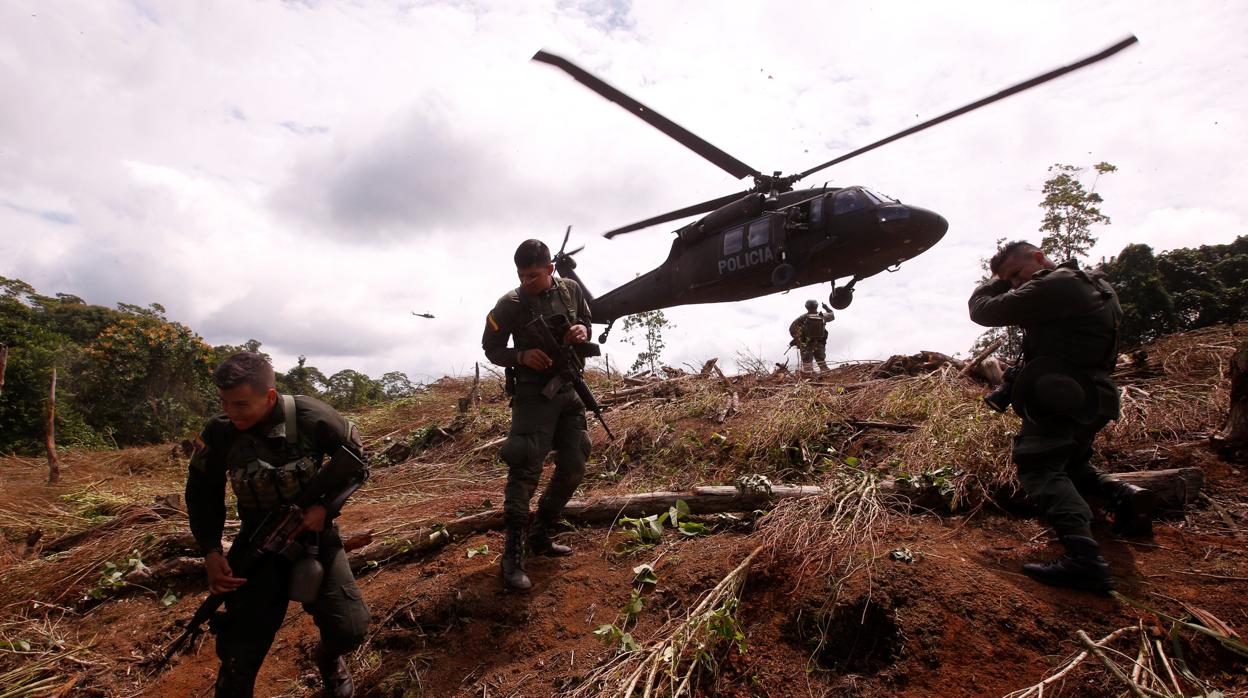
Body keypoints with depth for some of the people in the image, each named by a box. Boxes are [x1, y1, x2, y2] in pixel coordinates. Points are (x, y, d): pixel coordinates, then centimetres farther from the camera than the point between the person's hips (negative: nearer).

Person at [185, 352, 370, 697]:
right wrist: (211, 552, -6)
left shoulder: (313, 418, -21)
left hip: (314, 532, -1)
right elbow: (202, 495, 3)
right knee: (239, 653, -1)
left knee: (350, 629, -8)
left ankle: (329, 658, 29)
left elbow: (357, 460, -5)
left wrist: (325, 507, -17)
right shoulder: (218, 434, -14)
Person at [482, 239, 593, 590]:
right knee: (525, 471, -11)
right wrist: (521, 356, -20)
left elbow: (589, 321, 16)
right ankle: (513, 555, 0)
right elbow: (491, 348, 0)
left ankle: (541, 534, 26)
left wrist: (583, 330, -9)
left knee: (574, 467, 8)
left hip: (570, 392, 5)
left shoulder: (571, 290, -1)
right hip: (533, 396, -5)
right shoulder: (510, 304, -10)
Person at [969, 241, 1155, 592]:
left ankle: (1083, 556, -34)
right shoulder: (1093, 283, 18)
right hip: (1093, 396, 10)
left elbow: (982, 310, -14)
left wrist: (996, 282, 7)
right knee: (1072, 462, 27)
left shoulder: (1053, 286, -14)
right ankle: (1125, 494, 3)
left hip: (1060, 397, -10)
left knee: (1038, 467, -19)